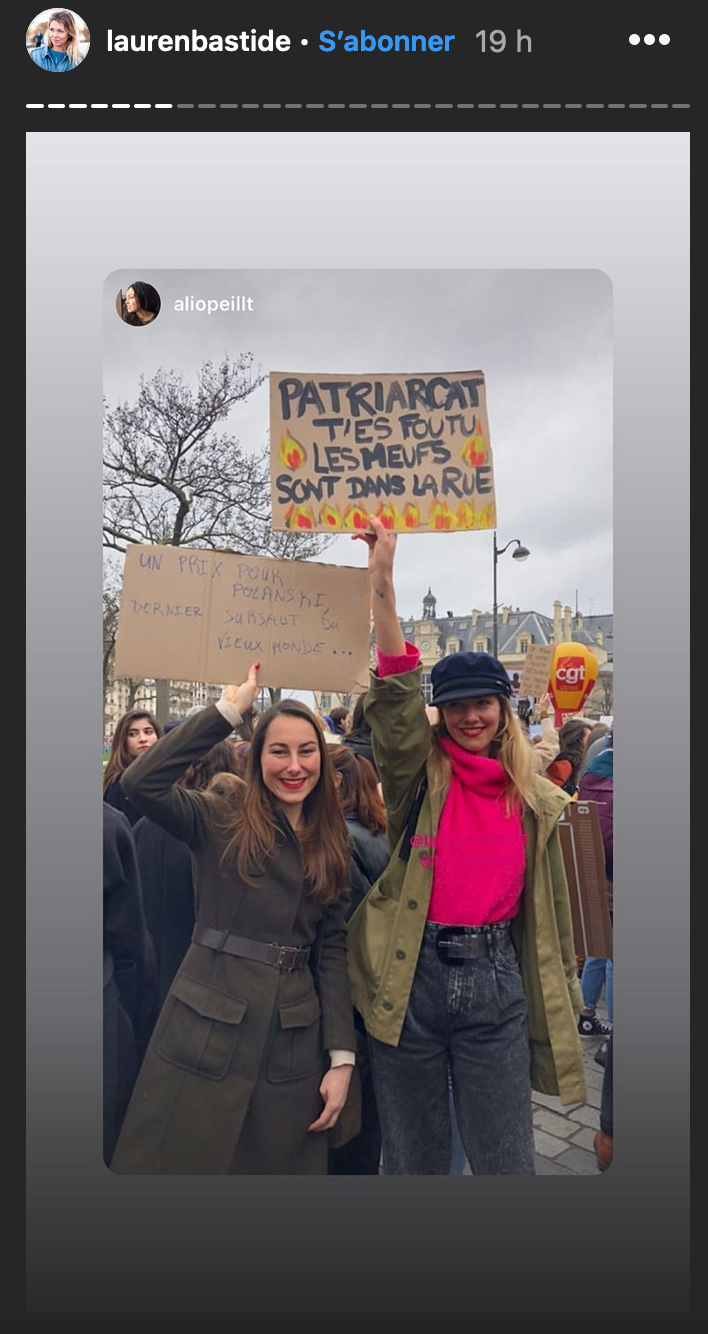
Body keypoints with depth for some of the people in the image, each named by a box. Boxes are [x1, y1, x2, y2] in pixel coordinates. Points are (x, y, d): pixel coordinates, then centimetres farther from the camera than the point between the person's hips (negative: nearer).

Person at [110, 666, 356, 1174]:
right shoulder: (222, 817, -4)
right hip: (207, 1031, -3)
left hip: (294, 1041, 4)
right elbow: (142, 782, -22)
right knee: (179, 1160, 4)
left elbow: (333, 949, 8)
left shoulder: (331, 844, 8)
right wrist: (227, 710, -19)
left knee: (283, 1165, 13)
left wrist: (341, 1057, 2)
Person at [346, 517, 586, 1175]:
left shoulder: (538, 802, 5)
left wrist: (562, 997, 14)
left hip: (495, 980, 1)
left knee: (505, 1159, 10)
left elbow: (550, 910, 12)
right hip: (410, 978, -1)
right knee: (414, 1157, 15)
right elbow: (395, 696, -19)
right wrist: (383, 584, -29)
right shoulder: (420, 777, -2)